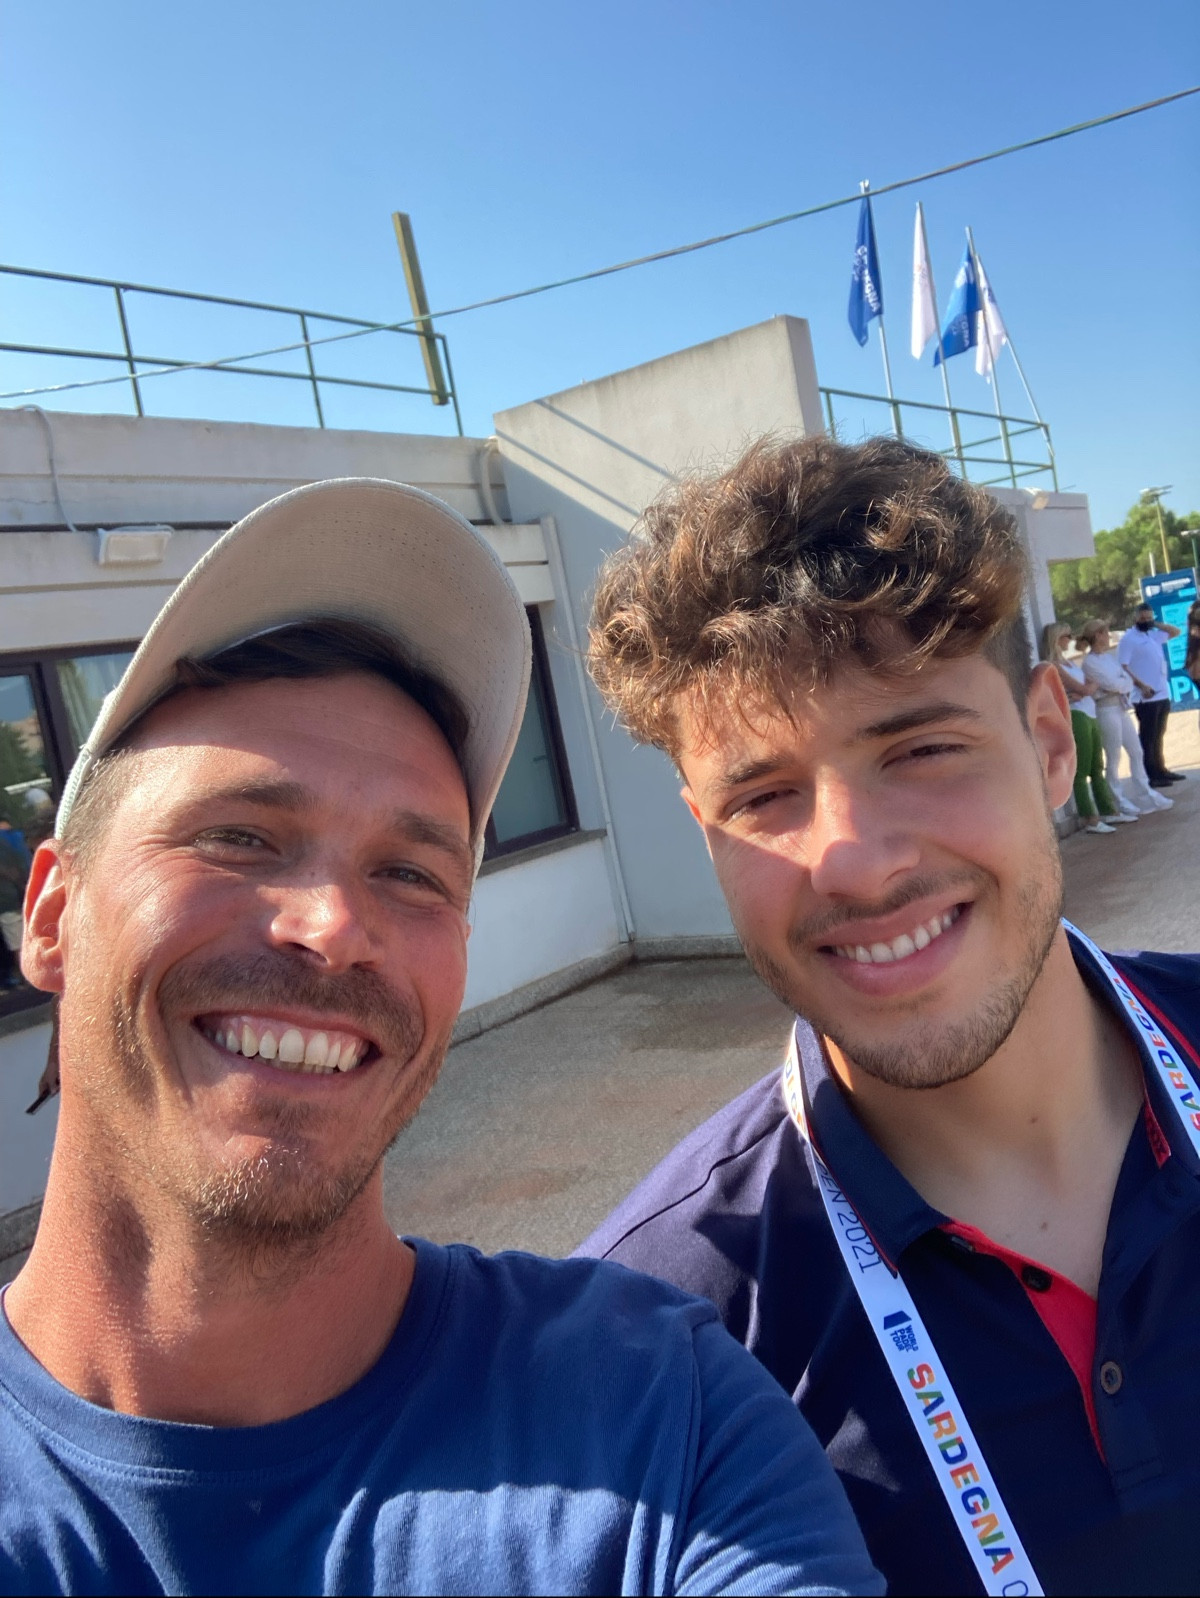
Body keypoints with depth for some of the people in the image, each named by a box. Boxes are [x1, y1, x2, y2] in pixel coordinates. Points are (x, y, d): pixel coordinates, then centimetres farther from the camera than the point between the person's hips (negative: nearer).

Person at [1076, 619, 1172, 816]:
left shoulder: (1109, 656, 12)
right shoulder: (1090, 662, -13)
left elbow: (1128, 680, 5)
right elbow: (1113, 684, -18)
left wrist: (1119, 686, -13)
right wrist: (1125, 683, 0)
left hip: (1121, 708, 8)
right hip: (1107, 710, -8)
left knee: (1136, 752, 10)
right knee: (1114, 758, -1)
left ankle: (1146, 796, 18)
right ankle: (1118, 801, 8)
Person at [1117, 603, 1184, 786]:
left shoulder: (1154, 635, 14)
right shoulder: (1128, 639, -8)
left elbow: (1176, 632, 28)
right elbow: (1122, 667, -16)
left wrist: (1157, 624, 14)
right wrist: (1141, 685, -23)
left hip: (1163, 694, 8)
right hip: (1146, 697, -8)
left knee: (1158, 736, 14)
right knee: (1148, 737, -3)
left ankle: (1160, 770, 22)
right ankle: (1152, 776, 0)